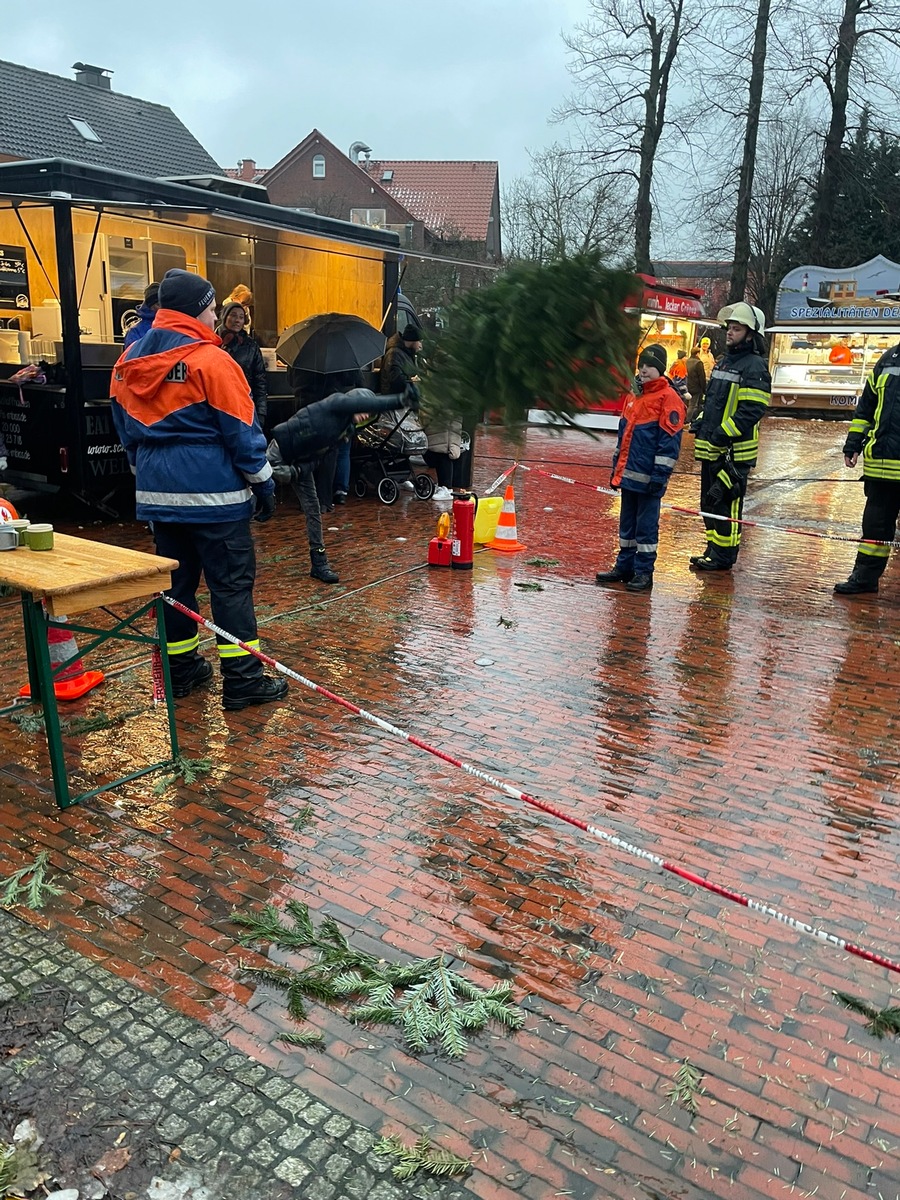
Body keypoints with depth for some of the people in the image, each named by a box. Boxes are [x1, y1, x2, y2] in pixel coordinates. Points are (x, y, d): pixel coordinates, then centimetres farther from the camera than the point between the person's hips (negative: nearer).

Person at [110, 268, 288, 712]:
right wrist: (263, 482, -2)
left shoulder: (129, 362, 10)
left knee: (176, 579, 15)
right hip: (212, 492, -7)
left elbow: (127, 429, 17)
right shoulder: (210, 360, -12)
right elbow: (241, 429, -10)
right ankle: (243, 679, 1)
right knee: (232, 582, -2)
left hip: (157, 493, 7)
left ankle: (181, 669, 23)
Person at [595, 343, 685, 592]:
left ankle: (643, 572, 8)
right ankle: (624, 567, 24)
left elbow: (670, 440, -13)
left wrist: (660, 475, -17)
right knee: (627, 523, 14)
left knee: (646, 526, 0)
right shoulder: (634, 396, 14)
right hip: (628, 474, 7)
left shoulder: (669, 398, -9)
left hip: (649, 478, -7)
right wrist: (617, 467, 19)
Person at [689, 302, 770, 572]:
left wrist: (723, 433, -22)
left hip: (734, 450, -9)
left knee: (725, 502, -5)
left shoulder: (754, 367, -10)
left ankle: (723, 555, 2)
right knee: (708, 500, 14)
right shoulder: (723, 362, 18)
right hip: (710, 448, 9)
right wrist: (700, 421, 13)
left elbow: (753, 410, -19)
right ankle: (714, 549, 25)